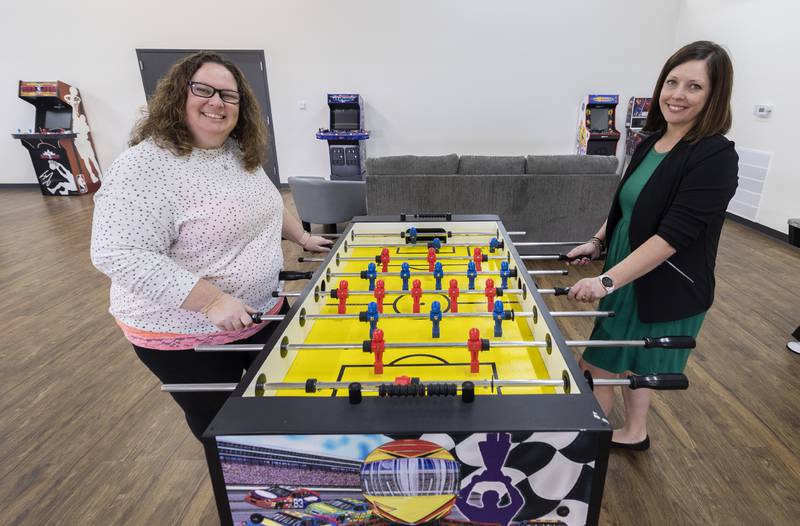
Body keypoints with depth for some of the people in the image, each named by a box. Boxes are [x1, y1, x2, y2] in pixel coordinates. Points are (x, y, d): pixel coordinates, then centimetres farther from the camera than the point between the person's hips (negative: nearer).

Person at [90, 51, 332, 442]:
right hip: (187, 333, -7)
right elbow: (118, 255, -29)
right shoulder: (145, 167, -23)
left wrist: (302, 237, 18)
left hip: (264, 312, 8)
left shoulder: (242, 154, 2)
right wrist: (212, 301, -32)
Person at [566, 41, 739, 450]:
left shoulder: (715, 157, -19)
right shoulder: (650, 142, 3)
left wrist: (608, 280, -31)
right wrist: (598, 241, 6)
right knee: (632, 364, 23)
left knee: (597, 367, 3)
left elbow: (674, 234, -26)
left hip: (666, 291, -7)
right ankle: (634, 432, 46)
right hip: (627, 277, 7)